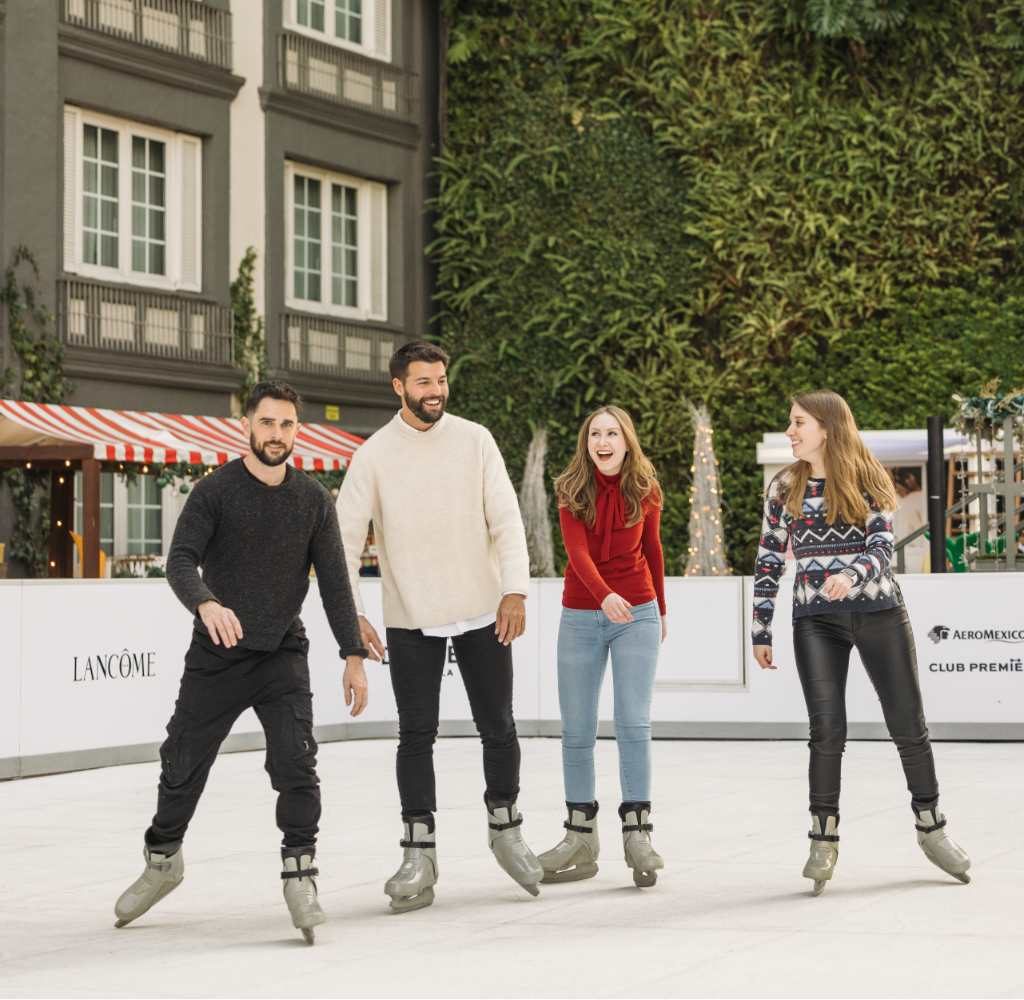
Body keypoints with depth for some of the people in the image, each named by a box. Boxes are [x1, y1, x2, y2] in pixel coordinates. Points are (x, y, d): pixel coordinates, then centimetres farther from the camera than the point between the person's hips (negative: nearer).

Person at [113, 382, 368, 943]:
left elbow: (334, 581, 4)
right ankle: (162, 860, 32)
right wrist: (206, 604, -36)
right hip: (216, 656, -1)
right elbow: (180, 561, -15)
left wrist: (353, 656, 0)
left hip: (283, 654, 1)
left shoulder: (313, 500, 2)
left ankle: (299, 873, -7)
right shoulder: (216, 490, -6)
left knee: (295, 761, -18)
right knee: (182, 764, 9)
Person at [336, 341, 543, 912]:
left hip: (483, 611, 1)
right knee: (416, 735, -1)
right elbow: (346, 539, -3)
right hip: (411, 620, -1)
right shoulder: (375, 456, -4)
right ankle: (420, 854, 5)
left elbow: (506, 520, -3)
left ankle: (506, 828, 28)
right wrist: (351, 613, -11)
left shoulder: (474, 440, -1)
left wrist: (515, 590, -15)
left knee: (498, 728, 8)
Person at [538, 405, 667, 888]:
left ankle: (637, 833, -3)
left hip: (637, 615, 0)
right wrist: (605, 596, -35)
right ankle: (580, 838, 11)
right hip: (581, 617, 1)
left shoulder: (644, 491, -1)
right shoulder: (573, 492, -4)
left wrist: (660, 610, 21)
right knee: (577, 730, 3)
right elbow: (578, 552, -18)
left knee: (633, 724, -8)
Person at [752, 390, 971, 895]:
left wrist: (851, 575, -31)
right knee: (826, 731, -5)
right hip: (816, 620, 1)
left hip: (879, 612, -1)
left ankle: (931, 826, 20)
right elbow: (769, 560, 7)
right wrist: (760, 631, 5)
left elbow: (882, 545, -11)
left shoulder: (868, 481, -1)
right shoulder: (784, 487, 4)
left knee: (908, 725, 5)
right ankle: (823, 839, 5)